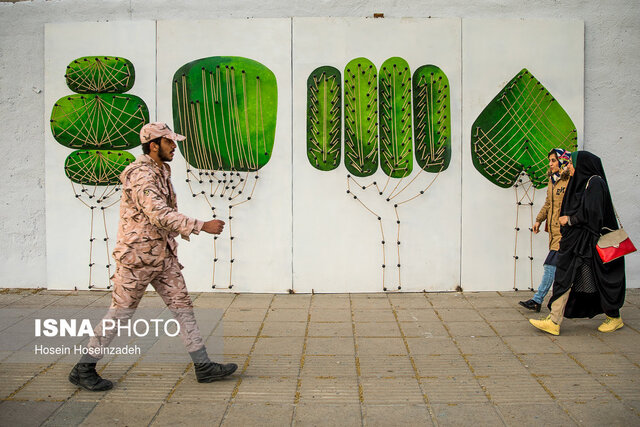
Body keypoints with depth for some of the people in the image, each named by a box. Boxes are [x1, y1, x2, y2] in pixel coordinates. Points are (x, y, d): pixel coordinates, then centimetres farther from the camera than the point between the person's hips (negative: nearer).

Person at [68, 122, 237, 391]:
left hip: (163, 255, 9)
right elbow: (159, 214, -29)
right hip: (138, 257, -9)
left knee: (182, 306, 6)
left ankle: (203, 366, 10)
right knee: (119, 313, 2)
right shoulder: (141, 175, -18)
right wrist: (202, 226, -30)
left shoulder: (161, 172, 12)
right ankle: (83, 370, 18)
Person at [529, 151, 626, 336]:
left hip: (588, 241, -9)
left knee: (597, 279, 4)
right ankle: (554, 322, 4)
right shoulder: (580, 182, 16)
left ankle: (614, 317, 24)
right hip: (574, 240, 9)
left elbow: (593, 212, -21)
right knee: (565, 278, 3)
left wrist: (570, 220, -12)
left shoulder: (595, 182, -12)